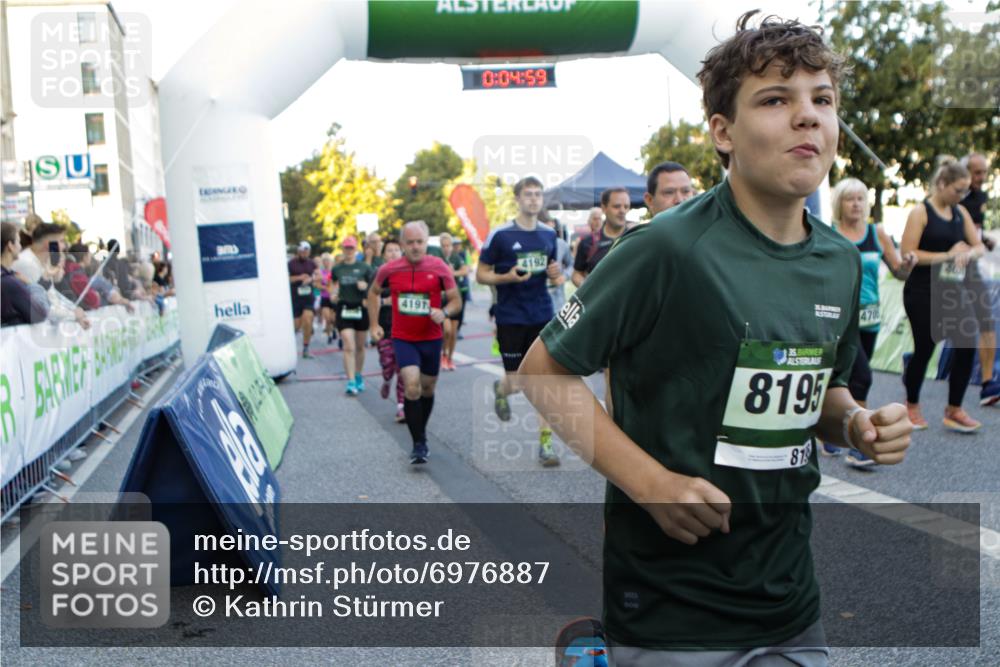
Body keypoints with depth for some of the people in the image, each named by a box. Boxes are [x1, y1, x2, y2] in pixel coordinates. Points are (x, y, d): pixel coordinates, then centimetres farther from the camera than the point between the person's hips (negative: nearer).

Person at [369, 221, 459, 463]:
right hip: (403, 339, -1)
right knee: (412, 386, -18)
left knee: (427, 387, 15)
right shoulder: (389, 269, -6)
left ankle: (421, 433, 38)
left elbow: (455, 300, -1)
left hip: (431, 338, 1)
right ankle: (419, 443, -9)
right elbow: (373, 293, 14)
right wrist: (374, 324, 9)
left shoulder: (439, 267, -8)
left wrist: (444, 312, -22)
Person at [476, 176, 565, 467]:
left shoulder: (549, 234, 8)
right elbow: (481, 274, -2)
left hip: (543, 315, 3)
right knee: (516, 384, 2)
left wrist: (556, 274, -2)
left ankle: (545, 443, 5)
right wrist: (508, 277, -20)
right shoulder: (500, 235, -6)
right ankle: (500, 388, 40)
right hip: (510, 319, -3)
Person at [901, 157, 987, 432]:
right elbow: (907, 254, -14)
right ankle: (912, 405, 23)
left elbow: (979, 247, 14)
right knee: (924, 349, 1)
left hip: (953, 290, 6)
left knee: (967, 345, -5)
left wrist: (969, 253, -10)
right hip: (922, 293, -6)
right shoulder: (920, 212, -7)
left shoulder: (960, 212, 12)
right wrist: (947, 255, -16)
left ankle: (954, 410, 6)